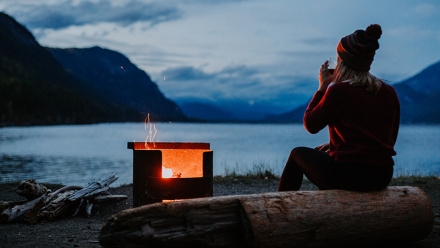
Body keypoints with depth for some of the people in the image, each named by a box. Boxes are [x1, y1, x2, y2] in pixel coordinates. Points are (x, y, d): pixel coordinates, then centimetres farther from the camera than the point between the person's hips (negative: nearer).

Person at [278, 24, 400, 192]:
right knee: (324, 152, 35)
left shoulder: (339, 90, -14)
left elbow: (311, 125, -4)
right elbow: (390, 139, 12)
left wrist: (322, 87, 3)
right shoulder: (389, 93, 3)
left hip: (348, 176, -6)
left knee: (297, 154, 22)